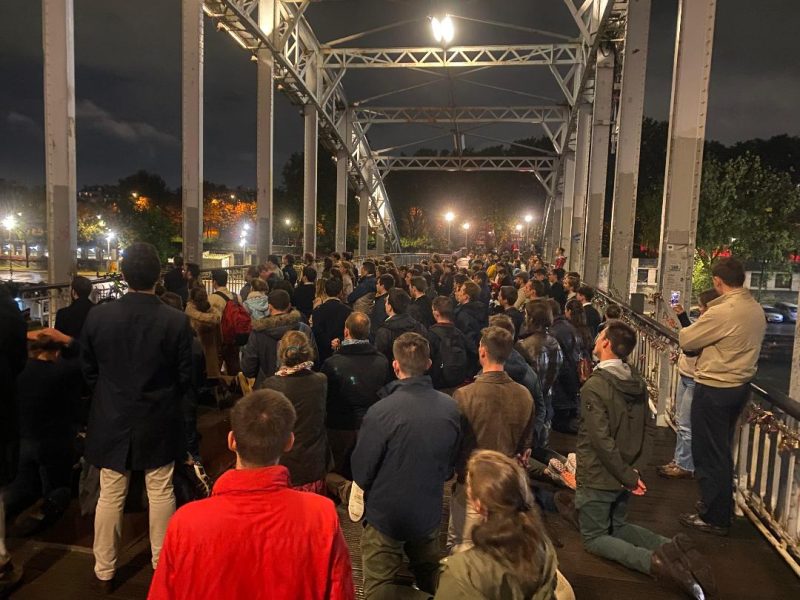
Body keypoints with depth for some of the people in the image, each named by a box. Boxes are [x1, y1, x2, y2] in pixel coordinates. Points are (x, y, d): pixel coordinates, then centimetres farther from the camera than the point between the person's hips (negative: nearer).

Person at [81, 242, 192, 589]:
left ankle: (105, 571, 30)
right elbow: (184, 377, -8)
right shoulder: (177, 321, -16)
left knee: (109, 497, 15)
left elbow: (88, 370, 0)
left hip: (112, 421, 1)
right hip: (159, 422, -1)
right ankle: (163, 565, 29)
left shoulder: (97, 316, -11)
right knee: (161, 494, 13)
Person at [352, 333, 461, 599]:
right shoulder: (451, 408, -13)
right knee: (430, 577, 27)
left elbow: (361, 472, -17)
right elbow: (452, 464, 2)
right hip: (429, 513, 4)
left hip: (385, 514, -4)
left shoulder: (381, 412, -28)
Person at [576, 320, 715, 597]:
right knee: (618, 527, 26)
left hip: (598, 476, -7)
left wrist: (627, 475, -16)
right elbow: (648, 426, 6)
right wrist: (632, 468, 5)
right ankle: (670, 547, 1)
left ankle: (652, 561, -14)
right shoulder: (638, 382, 1)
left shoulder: (594, 386, -24)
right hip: (622, 473, 7)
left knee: (594, 537, 10)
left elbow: (600, 439, -27)